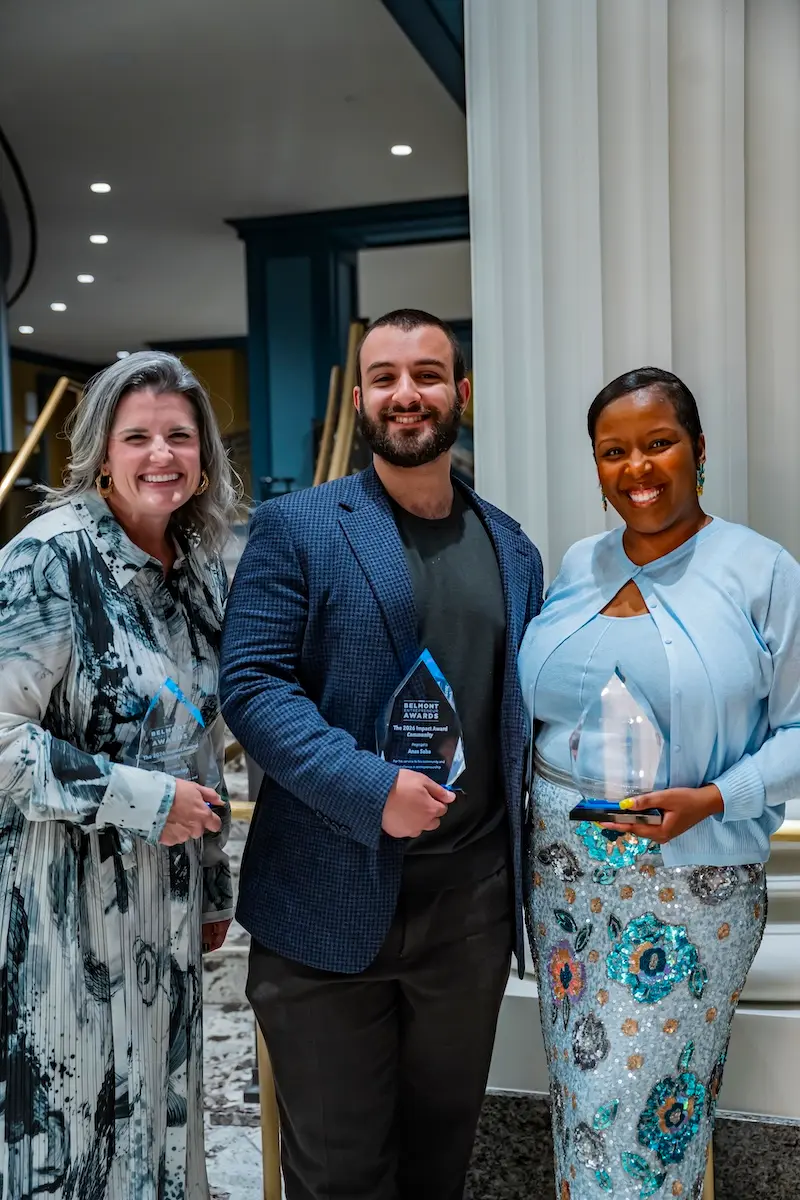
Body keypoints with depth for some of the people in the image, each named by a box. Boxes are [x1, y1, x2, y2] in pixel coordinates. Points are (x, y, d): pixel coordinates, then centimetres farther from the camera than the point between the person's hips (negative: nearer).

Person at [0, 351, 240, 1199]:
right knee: (70, 1127, 7)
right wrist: (146, 800, -18)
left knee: (159, 1108, 17)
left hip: (165, 894, 6)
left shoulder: (202, 569, 7)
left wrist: (214, 886, 18)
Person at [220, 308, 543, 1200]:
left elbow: (523, 714, 13)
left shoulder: (512, 549, 9)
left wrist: (531, 877, 8)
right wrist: (371, 787, -22)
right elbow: (250, 684, -11)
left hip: (471, 907, 4)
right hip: (329, 904, -3)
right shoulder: (296, 528, -4)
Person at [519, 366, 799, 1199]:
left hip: (688, 880, -4)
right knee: (578, 1087, 15)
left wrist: (710, 801, -20)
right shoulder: (578, 567, 7)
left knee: (646, 1103, 2)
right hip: (566, 871, 5)